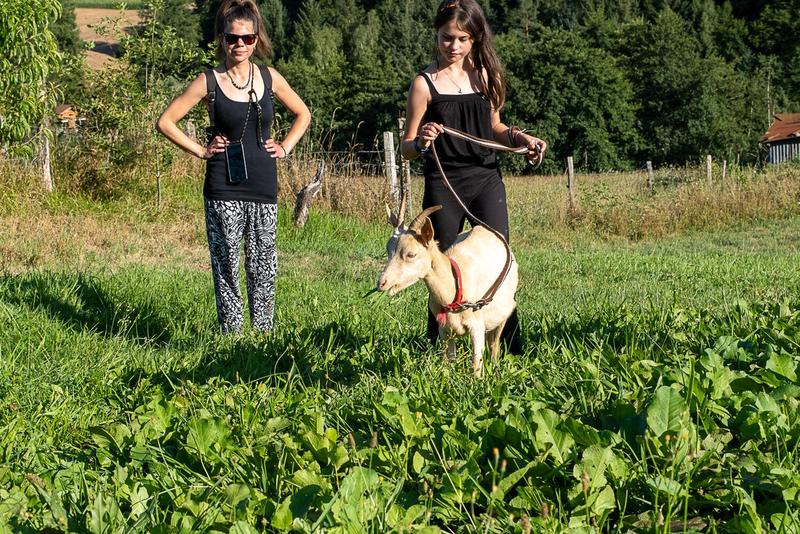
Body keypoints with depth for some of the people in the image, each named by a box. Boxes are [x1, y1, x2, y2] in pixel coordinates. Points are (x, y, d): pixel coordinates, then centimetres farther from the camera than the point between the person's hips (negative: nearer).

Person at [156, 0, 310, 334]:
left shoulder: (269, 78, 6)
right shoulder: (209, 82, -2)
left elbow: (303, 115, 21)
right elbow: (165, 122, 0)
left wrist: (285, 147, 8)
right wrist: (200, 151, -3)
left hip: (264, 189, 3)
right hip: (224, 190, -3)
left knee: (263, 267, 6)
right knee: (226, 267, -1)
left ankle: (264, 334, 15)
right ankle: (232, 336, 6)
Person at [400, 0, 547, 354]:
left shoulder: (484, 74, 8)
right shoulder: (425, 83, -3)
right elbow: (406, 149, -1)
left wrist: (519, 138, 2)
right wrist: (422, 142, -23)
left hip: (486, 181, 3)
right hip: (443, 187, -3)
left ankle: (512, 351, -5)